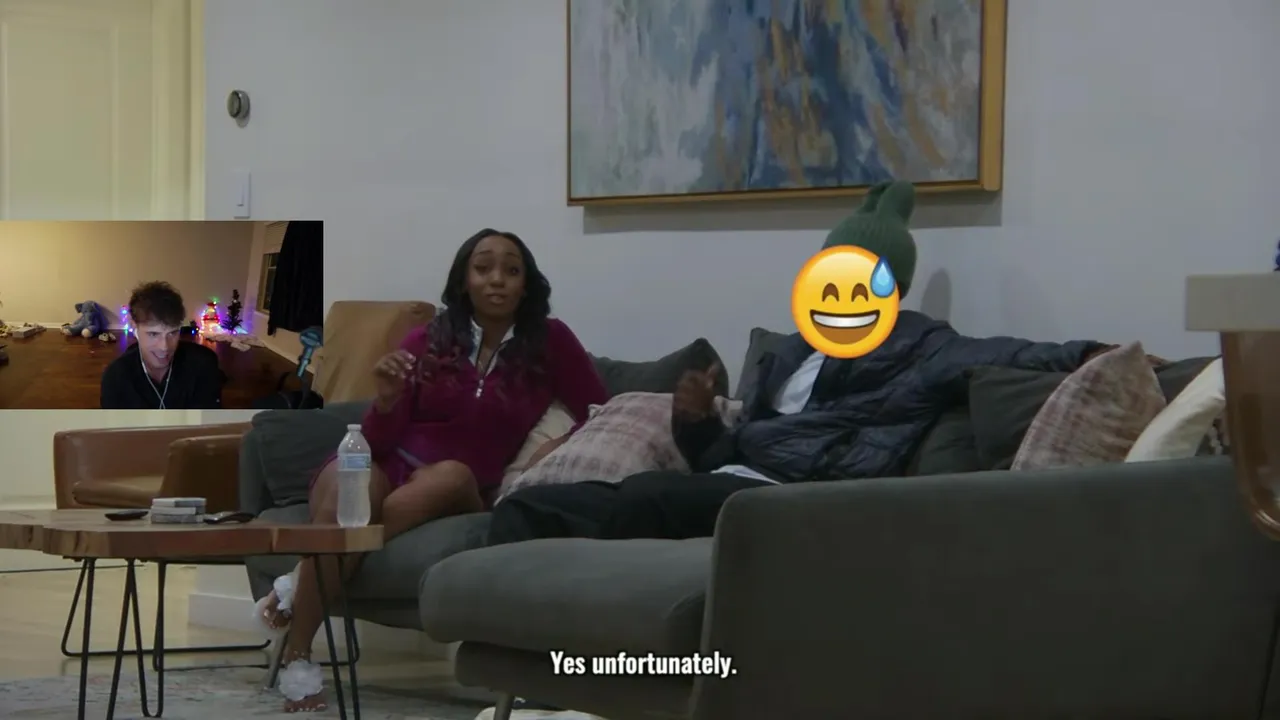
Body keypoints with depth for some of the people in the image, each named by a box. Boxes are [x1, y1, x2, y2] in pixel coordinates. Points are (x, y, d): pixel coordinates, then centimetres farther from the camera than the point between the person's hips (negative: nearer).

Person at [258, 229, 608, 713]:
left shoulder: (549, 342, 4)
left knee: (452, 474, -37)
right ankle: (296, 659, -29)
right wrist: (387, 398, -18)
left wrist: (563, 446, -13)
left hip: (461, 489, 0)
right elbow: (379, 441, 3)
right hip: (393, 464, 0)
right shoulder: (426, 341, 5)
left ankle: (302, 584, -25)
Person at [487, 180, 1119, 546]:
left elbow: (998, 357, -11)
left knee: (645, 492, -37)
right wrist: (697, 424, 7)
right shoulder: (792, 354, 30)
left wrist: (1087, 355, -29)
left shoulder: (916, 347, 9)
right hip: (729, 486, 9)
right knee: (528, 507, -4)